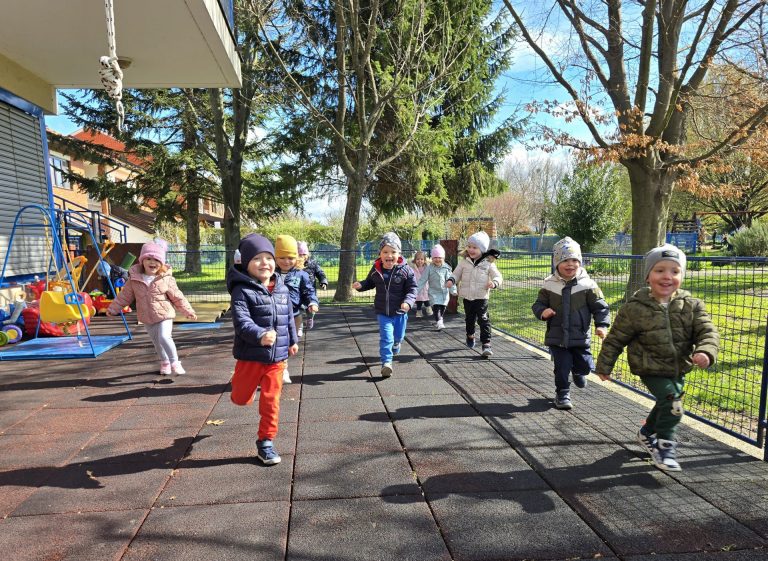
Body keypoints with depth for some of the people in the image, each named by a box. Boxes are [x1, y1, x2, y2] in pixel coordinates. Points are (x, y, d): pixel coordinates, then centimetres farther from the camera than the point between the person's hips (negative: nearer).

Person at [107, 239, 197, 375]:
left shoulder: (166, 279, -12)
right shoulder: (134, 278, -4)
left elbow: (177, 297, -5)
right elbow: (125, 295, 9)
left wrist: (188, 311, -4)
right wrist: (113, 308, 12)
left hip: (164, 315, -4)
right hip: (147, 318, 4)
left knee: (164, 337, -20)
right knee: (156, 341, 15)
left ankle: (175, 362, -5)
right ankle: (165, 362, 34)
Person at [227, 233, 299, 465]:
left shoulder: (282, 289, 5)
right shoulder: (242, 291, -14)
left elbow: (289, 318, 18)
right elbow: (241, 320, -27)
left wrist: (293, 341, 24)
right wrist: (260, 335, -43)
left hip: (277, 357, 4)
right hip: (250, 356, -3)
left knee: (271, 402, 7)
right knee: (242, 398, 14)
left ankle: (266, 441, 21)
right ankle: (240, 385, 50)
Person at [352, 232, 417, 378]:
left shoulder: (405, 270, -13)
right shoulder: (376, 270, -5)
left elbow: (412, 288, -10)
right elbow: (369, 282, 14)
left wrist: (408, 301, -27)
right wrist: (361, 285, -7)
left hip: (400, 312, 0)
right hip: (383, 312, 0)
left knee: (398, 336, 20)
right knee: (386, 337, -8)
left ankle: (395, 348, 53)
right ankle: (386, 363, -1)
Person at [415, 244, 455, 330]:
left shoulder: (447, 268, -1)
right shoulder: (429, 268, -6)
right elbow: (423, 280, -4)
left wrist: (453, 290, -2)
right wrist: (416, 289, -9)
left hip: (444, 292, 2)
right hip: (434, 292, -2)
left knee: (442, 308, 7)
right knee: (436, 307, -16)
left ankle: (438, 319, 29)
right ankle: (438, 322, -9)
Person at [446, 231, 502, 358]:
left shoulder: (488, 263, -4)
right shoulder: (464, 261, 1)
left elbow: (497, 276, -2)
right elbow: (456, 274, 9)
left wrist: (494, 282, -24)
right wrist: (451, 280, -12)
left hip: (481, 296, -3)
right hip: (467, 296, 3)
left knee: (483, 319, -8)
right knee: (469, 318, 19)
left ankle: (486, 344, -6)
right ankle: (470, 335, 45)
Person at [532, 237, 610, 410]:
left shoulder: (588, 285, -6)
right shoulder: (549, 285, -3)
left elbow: (600, 306, -2)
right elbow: (538, 304, 6)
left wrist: (601, 325, -13)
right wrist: (542, 311, -16)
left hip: (580, 336, 0)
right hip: (557, 336, 0)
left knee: (585, 365, 8)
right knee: (561, 366, 2)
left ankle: (578, 372, 45)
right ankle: (562, 394, 22)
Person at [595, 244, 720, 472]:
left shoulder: (691, 306, -6)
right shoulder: (635, 308, -16)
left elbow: (707, 331, -9)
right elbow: (616, 339, -8)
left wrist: (705, 351, -31)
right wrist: (604, 365, -2)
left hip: (678, 369, 5)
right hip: (650, 368, -5)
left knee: (666, 405, 21)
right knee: (672, 403, -15)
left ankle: (647, 433, 48)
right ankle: (664, 446, 7)